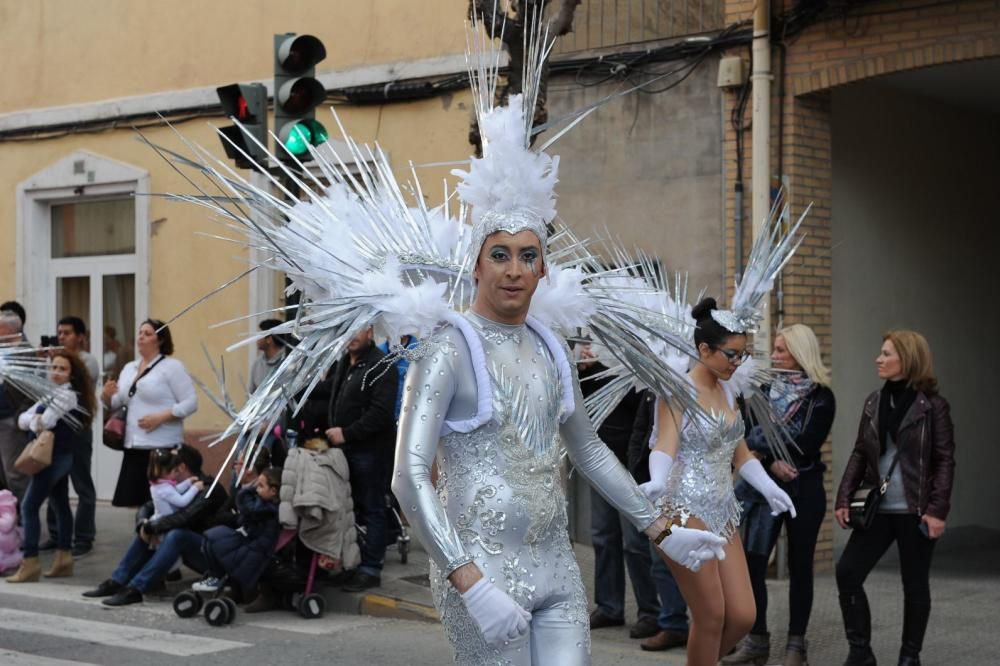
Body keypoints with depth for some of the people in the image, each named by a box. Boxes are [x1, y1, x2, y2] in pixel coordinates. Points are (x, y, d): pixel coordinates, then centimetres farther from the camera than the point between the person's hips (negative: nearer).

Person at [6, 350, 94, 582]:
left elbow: (43, 423, -22)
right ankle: (63, 559, 18)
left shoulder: (68, 394, -14)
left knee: (29, 506, -10)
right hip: (58, 458, 10)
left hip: (55, 458, -10)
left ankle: (30, 563, -11)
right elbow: (22, 419, 7)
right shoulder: (51, 393, 15)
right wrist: (34, 420, -13)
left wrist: (35, 422, -1)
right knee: (61, 506, 13)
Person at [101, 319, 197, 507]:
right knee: (134, 499, 2)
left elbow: (190, 403, -8)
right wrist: (107, 395, -1)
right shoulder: (129, 368, 17)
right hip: (134, 446, 6)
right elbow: (117, 404, 22)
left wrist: (161, 417, -18)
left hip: (163, 448, -6)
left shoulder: (171, 366, -2)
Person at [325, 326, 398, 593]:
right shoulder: (343, 364, 17)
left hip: (369, 450, -8)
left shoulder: (380, 366, -12)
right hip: (345, 448, 8)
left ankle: (371, 568, 4)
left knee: (371, 510, -1)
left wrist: (346, 433, -19)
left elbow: (381, 412, -20)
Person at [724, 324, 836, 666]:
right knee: (752, 563, -3)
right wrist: (772, 462, -17)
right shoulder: (764, 391, 8)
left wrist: (765, 447, -14)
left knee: (799, 566, 5)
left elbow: (808, 443, -14)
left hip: (804, 489, -3)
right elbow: (749, 438, 0)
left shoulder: (821, 397, -3)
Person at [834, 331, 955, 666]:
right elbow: (860, 454, 11)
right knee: (847, 572, -3)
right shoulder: (874, 402, 8)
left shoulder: (932, 405, -7)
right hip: (878, 508, 5)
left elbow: (945, 460, -8)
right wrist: (845, 498, 2)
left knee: (914, 583, 6)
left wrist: (937, 510, -15)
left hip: (915, 511, -5)